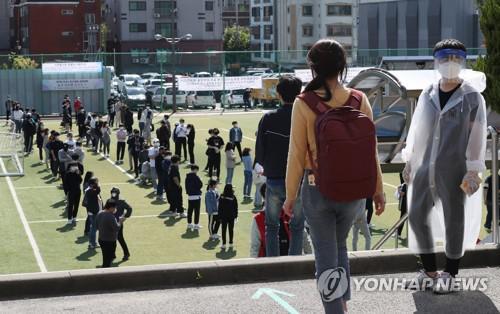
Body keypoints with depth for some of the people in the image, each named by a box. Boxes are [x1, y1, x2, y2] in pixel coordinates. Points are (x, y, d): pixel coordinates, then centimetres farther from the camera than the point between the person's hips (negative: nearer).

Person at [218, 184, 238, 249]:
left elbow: (219, 208, -5)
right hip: (231, 217, 1)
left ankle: (224, 244, 3)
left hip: (224, 217, -1)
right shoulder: (233, 198, -8)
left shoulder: (222, 197, -10)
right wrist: (235, 216, 10)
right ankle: (230, 243, 14)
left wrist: (220, 217, 3)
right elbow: (236, 208, -1)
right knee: (231, 230, 11)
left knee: (224, 230, 6)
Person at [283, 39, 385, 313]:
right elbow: (370, 151, 0)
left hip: (318, 189, -3)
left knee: (325, 255, 8)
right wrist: (378, 190, 11)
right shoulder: (359, 100, -5)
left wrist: (290, 195, 2)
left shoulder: (304, 104, -11)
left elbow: (297, 155, -8)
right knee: (340, 246, 25)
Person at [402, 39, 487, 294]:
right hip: (425, 168, 5)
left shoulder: (472, 97, -3)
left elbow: (477, 136, -6)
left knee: (454, 220, 2)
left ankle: (449, 275, 15)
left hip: (454, 170, -5)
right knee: (417, 216, 7)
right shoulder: (427, 95, 9)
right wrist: (409, 162, 13)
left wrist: (473, 171, -11)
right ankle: (430, 270, 21)